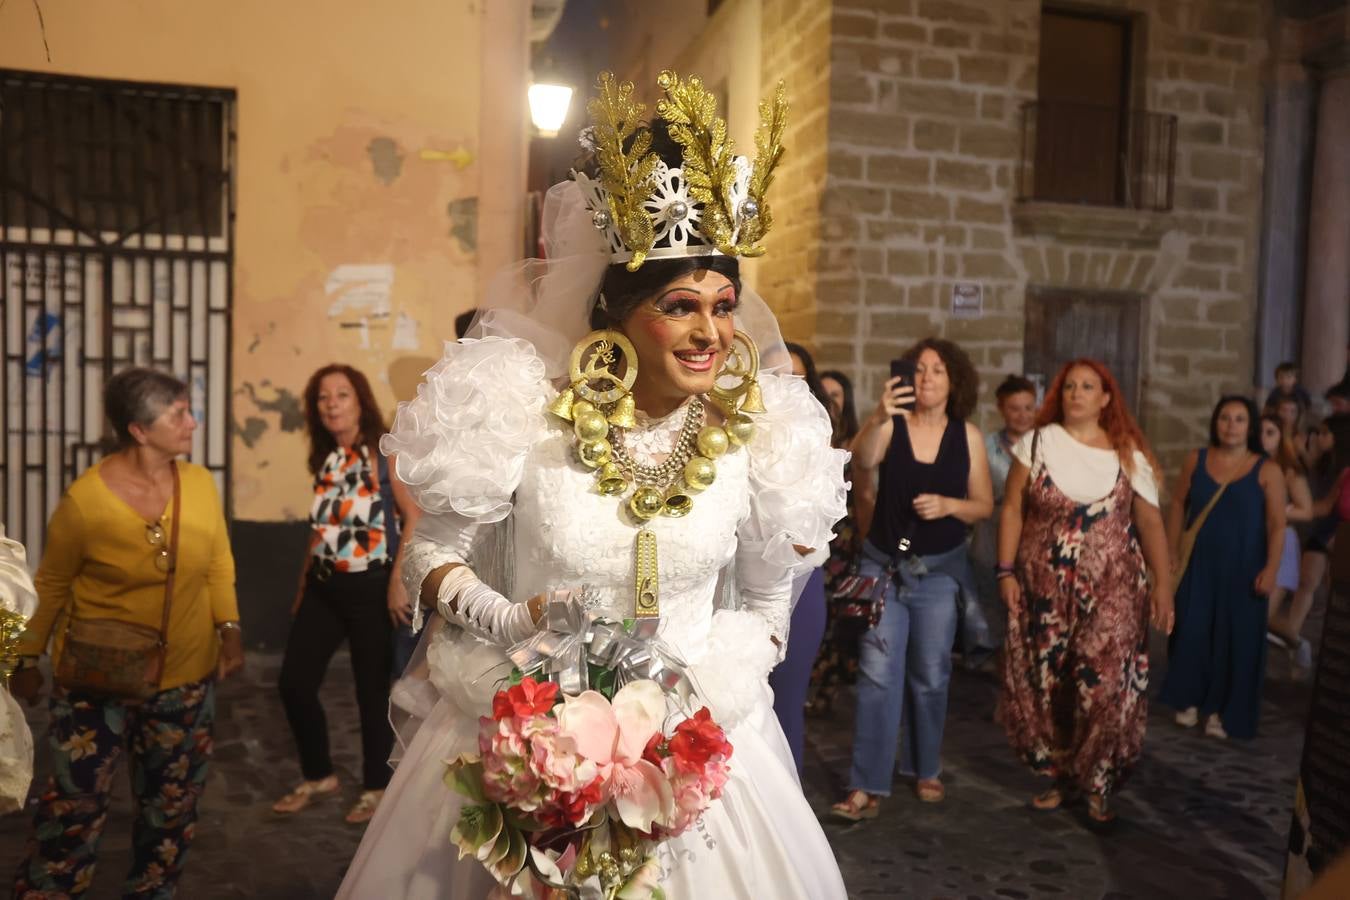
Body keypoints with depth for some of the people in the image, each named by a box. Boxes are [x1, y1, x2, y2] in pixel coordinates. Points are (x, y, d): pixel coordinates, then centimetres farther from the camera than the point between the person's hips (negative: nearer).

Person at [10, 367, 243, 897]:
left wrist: (229, 628, -6)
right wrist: (27, 660, 3)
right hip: (98, 679, -3)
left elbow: (218, 565, 5)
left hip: (185, 677, 4)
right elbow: (50, 585, -3)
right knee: (74, 805, 4)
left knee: (172, 803, 16)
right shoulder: (85, 498, -16)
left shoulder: (200, 482, -7)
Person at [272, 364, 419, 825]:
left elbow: (415, 516, -16)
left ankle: (375, 788, 23)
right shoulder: (325, 458, 10)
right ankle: (318, 776, 27)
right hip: (323, 586, 6)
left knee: (372, 691, 5)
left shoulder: (384, 451, -9)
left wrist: (399, 581, -21)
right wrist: (303, 585, 19)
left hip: (370, 587, -6)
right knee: (293, 682, 7)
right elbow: (321, 527, 17)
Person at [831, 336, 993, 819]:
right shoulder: (891, 426, -7)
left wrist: (948, 505, -17)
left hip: (939, 571, 1)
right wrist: (877, 418, -45)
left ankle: (925, 769, 32)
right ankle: (868, 785, 3)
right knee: (877, 675, -3)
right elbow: (861, 459, -28)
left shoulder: (968, 436, -2)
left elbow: (984, 505, 2)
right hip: (884, 565, -1)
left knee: (930, 676, 13)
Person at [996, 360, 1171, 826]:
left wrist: (1163, 583, -6)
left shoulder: (1128, 454, 4)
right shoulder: (1036, 444, 2)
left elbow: (1150, 523, 2)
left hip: (1111, 590, 0)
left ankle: (1097, 785, 12)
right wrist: (1006, 572, -3)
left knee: (1106, 685, -7)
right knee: (1045, 684, 4)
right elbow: (1012, 510, 2)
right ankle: (1060, 777, 22)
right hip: (1044, 589, 1)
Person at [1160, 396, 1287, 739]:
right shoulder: (1196, 459, 1)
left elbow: (1277, 525, -8)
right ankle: (1190, 700, 22)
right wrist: (1172, 551, 4)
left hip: (1242, 569, -2)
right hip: (1198, 564, 2)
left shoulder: (1267, 471, -6)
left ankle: (1221, 711, 17)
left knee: (1235, 636, 5)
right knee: (1192, 631, 5)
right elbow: (1179, 505, 6)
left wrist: (1270, 569, -16)